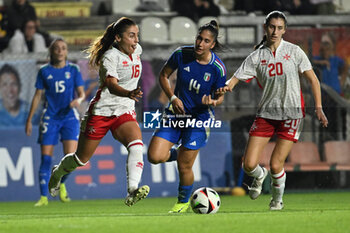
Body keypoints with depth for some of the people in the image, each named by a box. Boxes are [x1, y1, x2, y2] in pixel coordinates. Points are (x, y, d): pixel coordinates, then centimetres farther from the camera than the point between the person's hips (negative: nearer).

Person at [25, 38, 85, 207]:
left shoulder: (73, 70, 5)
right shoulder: (44, 71, 5)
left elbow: (81, 93, 5)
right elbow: (38, 95, 8)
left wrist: (78, 100, -20)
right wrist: (29, 120, 6)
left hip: (69, 117, 0)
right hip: (50, 118, 0)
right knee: (46, 159, -5)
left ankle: (61, 184, 15)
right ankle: (43, 197, 1)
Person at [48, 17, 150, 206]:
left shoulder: (136, 50, 3)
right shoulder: (110, 56, -19)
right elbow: (111, 85, -36)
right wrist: (129, 94, -55)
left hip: (125, 112, 5)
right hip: (101, 110, -5)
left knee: (137, 145, -27)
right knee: (81, 158, 10)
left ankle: (133, 191, -41)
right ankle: (57, 173, 42)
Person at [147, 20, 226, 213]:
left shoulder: (217, 68, -15)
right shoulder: (181, 54, -10)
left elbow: (220, 97, -3)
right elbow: (163, 76, 4)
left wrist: (212, 102, -26)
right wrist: (172, 98, -9)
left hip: (199, 118, -3)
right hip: (176, 112, 3)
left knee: (184, 167, -2)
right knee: (155, 157, -12)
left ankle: (183, 202, 26)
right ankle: (176, 153, 24)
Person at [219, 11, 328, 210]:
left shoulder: (294, 51, -2)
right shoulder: (256, 56, 2)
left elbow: (313, 79, 2)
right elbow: (236, 78, -3)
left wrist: (318, 108, -7)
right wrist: (226, 87, -26)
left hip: (291, 114, -2)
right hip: (266, 113, 2)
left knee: (276, 166, -10)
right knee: (249, 165, -6)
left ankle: (277, 200, 20)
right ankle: (259, 176, 32)